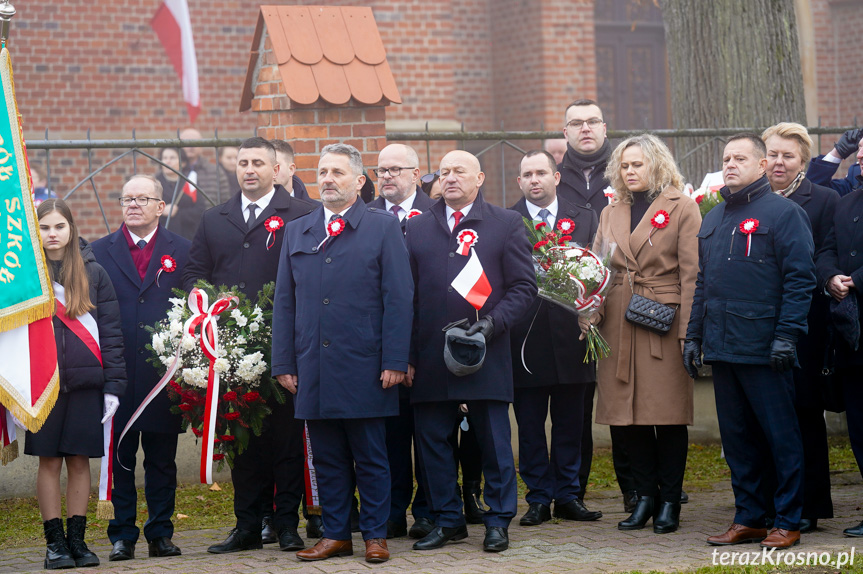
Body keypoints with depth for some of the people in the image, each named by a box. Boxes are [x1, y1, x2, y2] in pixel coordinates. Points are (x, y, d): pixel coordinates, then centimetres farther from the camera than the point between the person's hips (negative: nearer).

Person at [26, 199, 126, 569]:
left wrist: (113, 385, -3)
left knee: (80, 461, 4)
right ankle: (55, 543, 8)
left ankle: (76, 539, 13)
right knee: (49, 461, 1)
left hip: (86, 382, 1)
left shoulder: (93, 273, 5)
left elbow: (110, 331, 4)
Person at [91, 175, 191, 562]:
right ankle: (122, 536, 10)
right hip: (118, 374, 0)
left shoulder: (181, 251, 7)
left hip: (165, 372, 0)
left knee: (162, 460, 6)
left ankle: (160, 534, 14)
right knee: (119, 458, 3)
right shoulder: (100, 251, 7)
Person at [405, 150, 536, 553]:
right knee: (432, 442, 6)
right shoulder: (417, 228, 12)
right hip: (430, 359, 3)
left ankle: (498, 521, 13)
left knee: (494, 443, 3)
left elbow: (523, 287, 1)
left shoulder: (506, 224, 5)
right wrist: (406, 354, 3)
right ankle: (447, 520, 18)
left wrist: (493, 323, -14)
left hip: (487, 357, -3)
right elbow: (407, 293, 10)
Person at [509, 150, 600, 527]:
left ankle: (567, 496, 16)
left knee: (570, 423, 7)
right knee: (529, 424, 4)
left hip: (570, 335, 2)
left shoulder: (584, 219, 10)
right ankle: (539, 499, 12)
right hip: (525, 337, -1)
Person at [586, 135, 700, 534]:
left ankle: (670, 501, 9)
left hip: (664, 323, -5)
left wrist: (688, 330, -12)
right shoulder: (611, 213, 16)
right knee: (627, 414, 5)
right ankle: (646, 496, 17)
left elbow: (691, 273, -5)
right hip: (618, 326, 5)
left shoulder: (682, 209, 0)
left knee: (669, 414, -1)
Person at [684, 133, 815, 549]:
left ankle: (787, 522, 6)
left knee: (780, 436, 0)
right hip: (722, 348, 7)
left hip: (764, 350, -7)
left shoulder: (783, 212, -4)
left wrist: (787, 336, -17)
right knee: (736, 437, 11)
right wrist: (693, 336, 15)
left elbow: (800, 278, -10)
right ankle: (748, 518, 18)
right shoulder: (714, 219, 17)